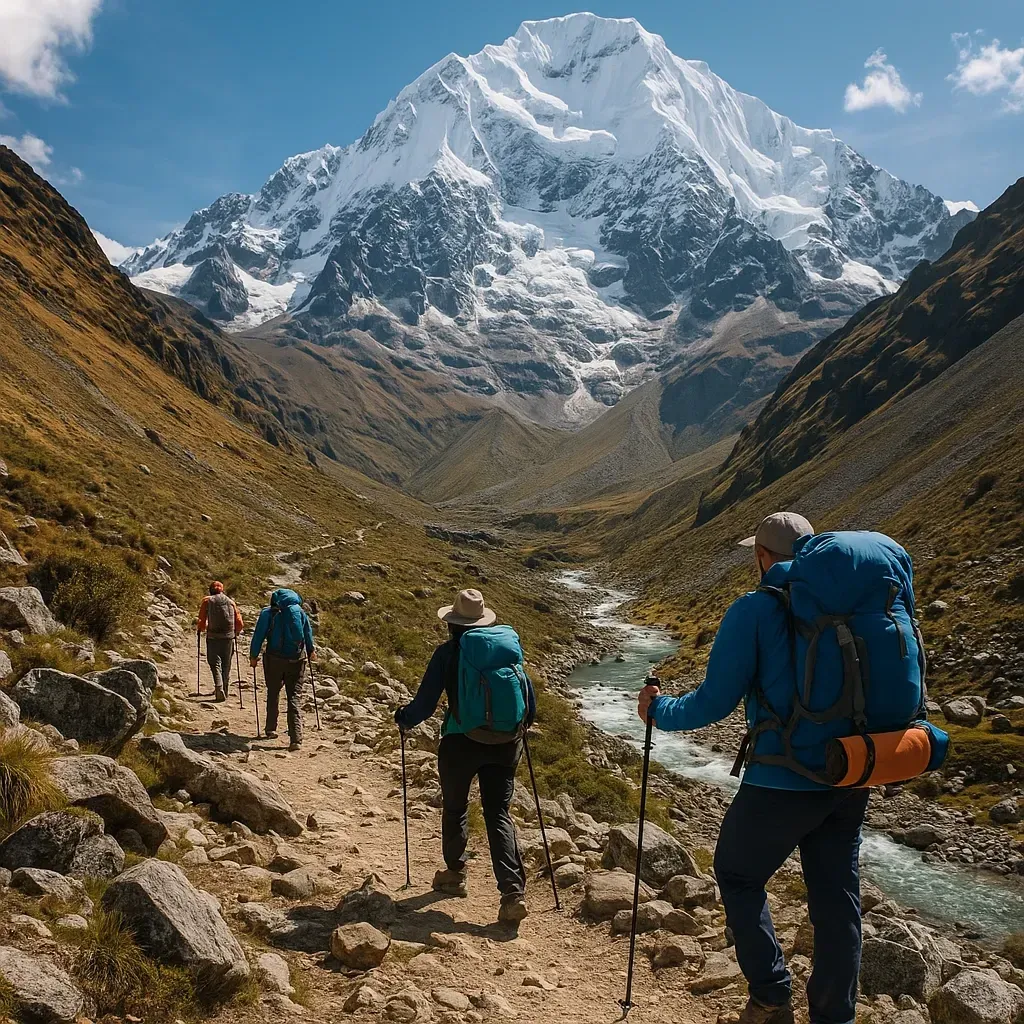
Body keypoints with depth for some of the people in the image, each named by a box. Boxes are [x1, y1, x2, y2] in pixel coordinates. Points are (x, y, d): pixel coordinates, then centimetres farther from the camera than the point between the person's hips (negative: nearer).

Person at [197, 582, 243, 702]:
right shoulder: (230, 602, 10)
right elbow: (240, 623, 7)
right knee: (226, 665, 13)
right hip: (228, 637, 2)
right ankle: (225, 691, 19)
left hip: (213, 637, -2)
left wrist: (200, 629, 16)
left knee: (215, 664, -1)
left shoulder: (207, 601, 3)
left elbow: (202, 621, -3)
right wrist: (236, 632, 25)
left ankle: (219, 688, -20)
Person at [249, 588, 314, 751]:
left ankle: (270, 730, 29)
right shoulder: (299, 611, 6)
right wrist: (311, 651, 28)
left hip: (274, 659, -1)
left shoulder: (267, 612, 0)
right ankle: (296, 739, -11)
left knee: (273, 694, 20)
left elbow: (258, 635, -1)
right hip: (297, 660, 1)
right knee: (295, 698, 0)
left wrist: (253, 656, 10)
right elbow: (308, 634, 12)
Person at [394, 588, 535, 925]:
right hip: (506, 745, 3)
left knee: (455, 808, 19)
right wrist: (520, 727, 28)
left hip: (461, 742, -3)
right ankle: (514, 892, -2)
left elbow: (425, 702, -7)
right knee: (499, 813, 9)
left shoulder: (449, 652, -9)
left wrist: (403, 718, 13)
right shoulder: (510, 646, 3)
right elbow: (530, 699, 9)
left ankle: (455, 875, 35)